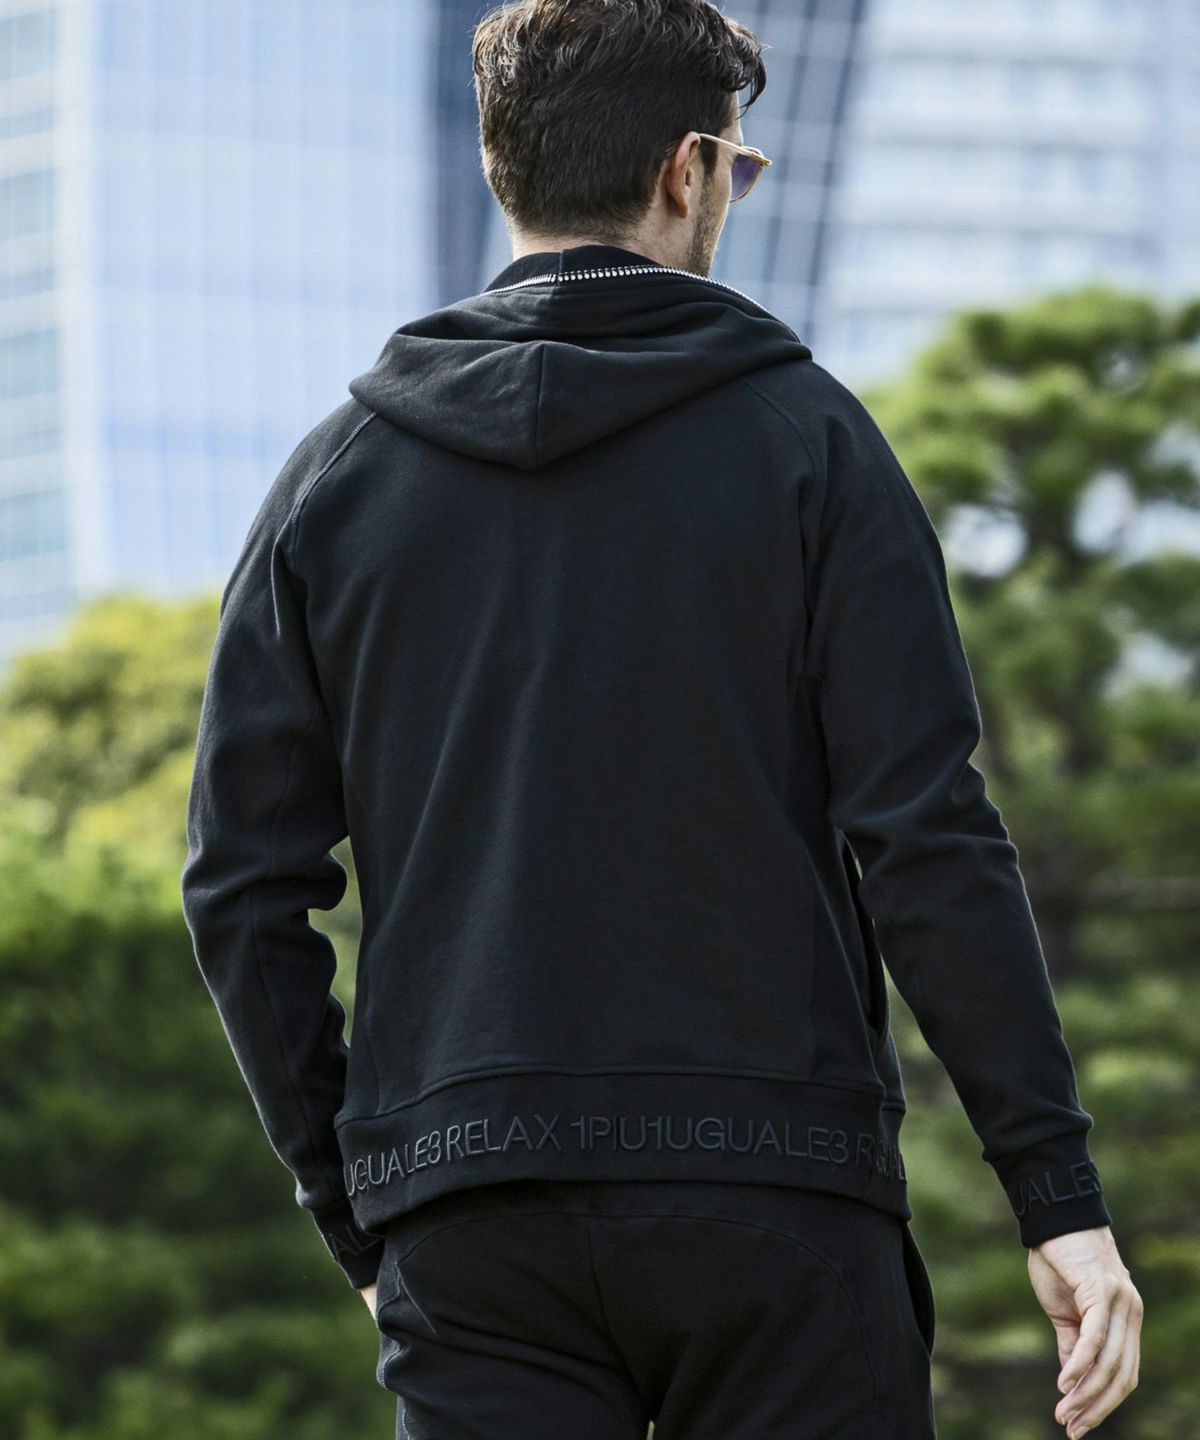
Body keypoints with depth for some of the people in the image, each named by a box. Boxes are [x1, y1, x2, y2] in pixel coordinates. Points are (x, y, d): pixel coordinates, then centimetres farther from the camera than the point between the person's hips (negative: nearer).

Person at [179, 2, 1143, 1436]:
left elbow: (243, 888, 7)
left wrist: (361, 1217, 15)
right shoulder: (804, 440, 0)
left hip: (469, 1232, 2)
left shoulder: (334, 480, 9)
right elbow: (927, 839, -7)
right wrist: (1058, 1196, -6)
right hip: (771, 1201, -2)